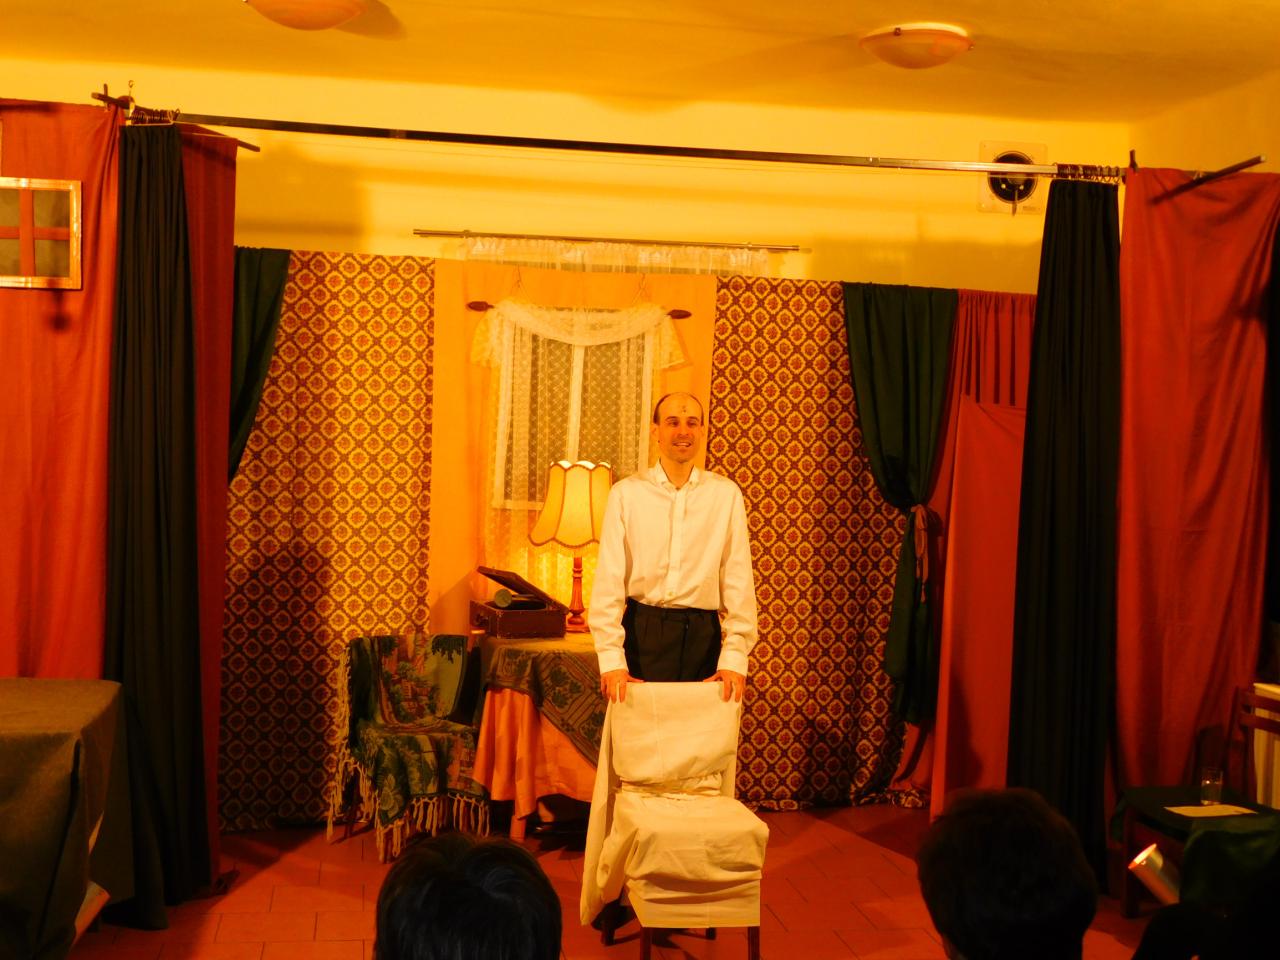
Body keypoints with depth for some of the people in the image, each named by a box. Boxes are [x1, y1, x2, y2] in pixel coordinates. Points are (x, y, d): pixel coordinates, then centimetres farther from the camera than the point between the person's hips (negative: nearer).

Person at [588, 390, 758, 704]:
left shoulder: (726, 494, 3)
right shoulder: (626, 493, 1)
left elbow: (738, 578, 0)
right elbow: (609, 576, -3)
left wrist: (735, 657, -10)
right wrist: (611, 659, -12)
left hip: (703, 633, 1)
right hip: (642, 631, -1)